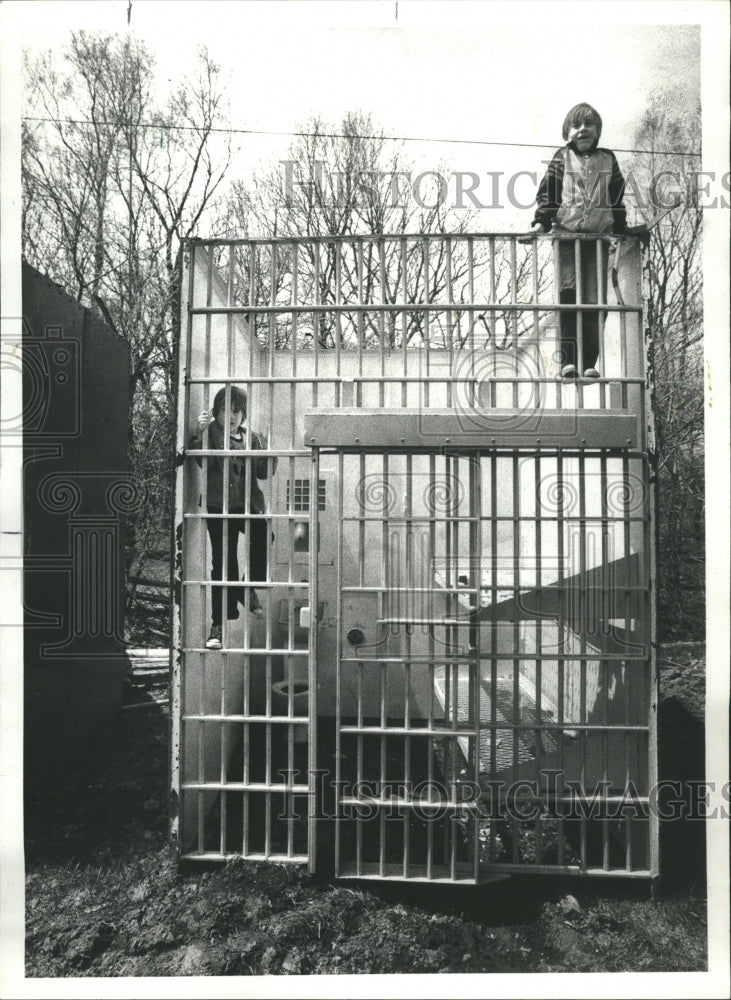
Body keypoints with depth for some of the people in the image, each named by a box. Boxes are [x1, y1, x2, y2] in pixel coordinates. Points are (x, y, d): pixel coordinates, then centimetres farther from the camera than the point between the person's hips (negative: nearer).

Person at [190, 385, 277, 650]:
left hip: (248, 505, 3)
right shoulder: (211, 434, 5)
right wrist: (199, 432, -25)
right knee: (223, 563, 0)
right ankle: (219, 625, 11)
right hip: (219, 506, -2)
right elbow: (204, 461, -13)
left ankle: (249, 586, 6)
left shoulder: (253, 438, 14)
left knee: (265, 541, -24)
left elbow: (264, 472, 7)